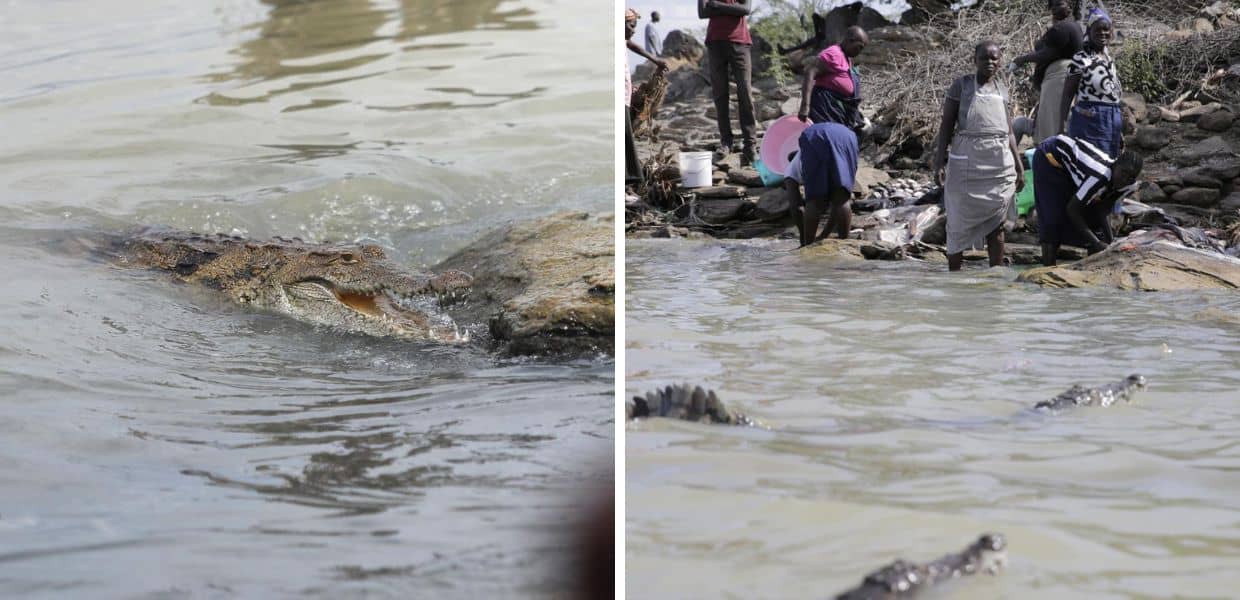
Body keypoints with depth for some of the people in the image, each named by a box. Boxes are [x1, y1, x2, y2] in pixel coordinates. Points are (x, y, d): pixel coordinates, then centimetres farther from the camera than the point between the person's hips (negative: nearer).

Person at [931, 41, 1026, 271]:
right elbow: (947, 124, 0)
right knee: (960, 221, 0)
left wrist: (1019, 166, 13)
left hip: (1000, 163, 3)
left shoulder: (1002, 89, 13)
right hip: (966, 161, -3)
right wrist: (940, 160, -8)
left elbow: (1009, 131, 17)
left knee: (996, 224, 3)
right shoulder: (962, 85, 1)